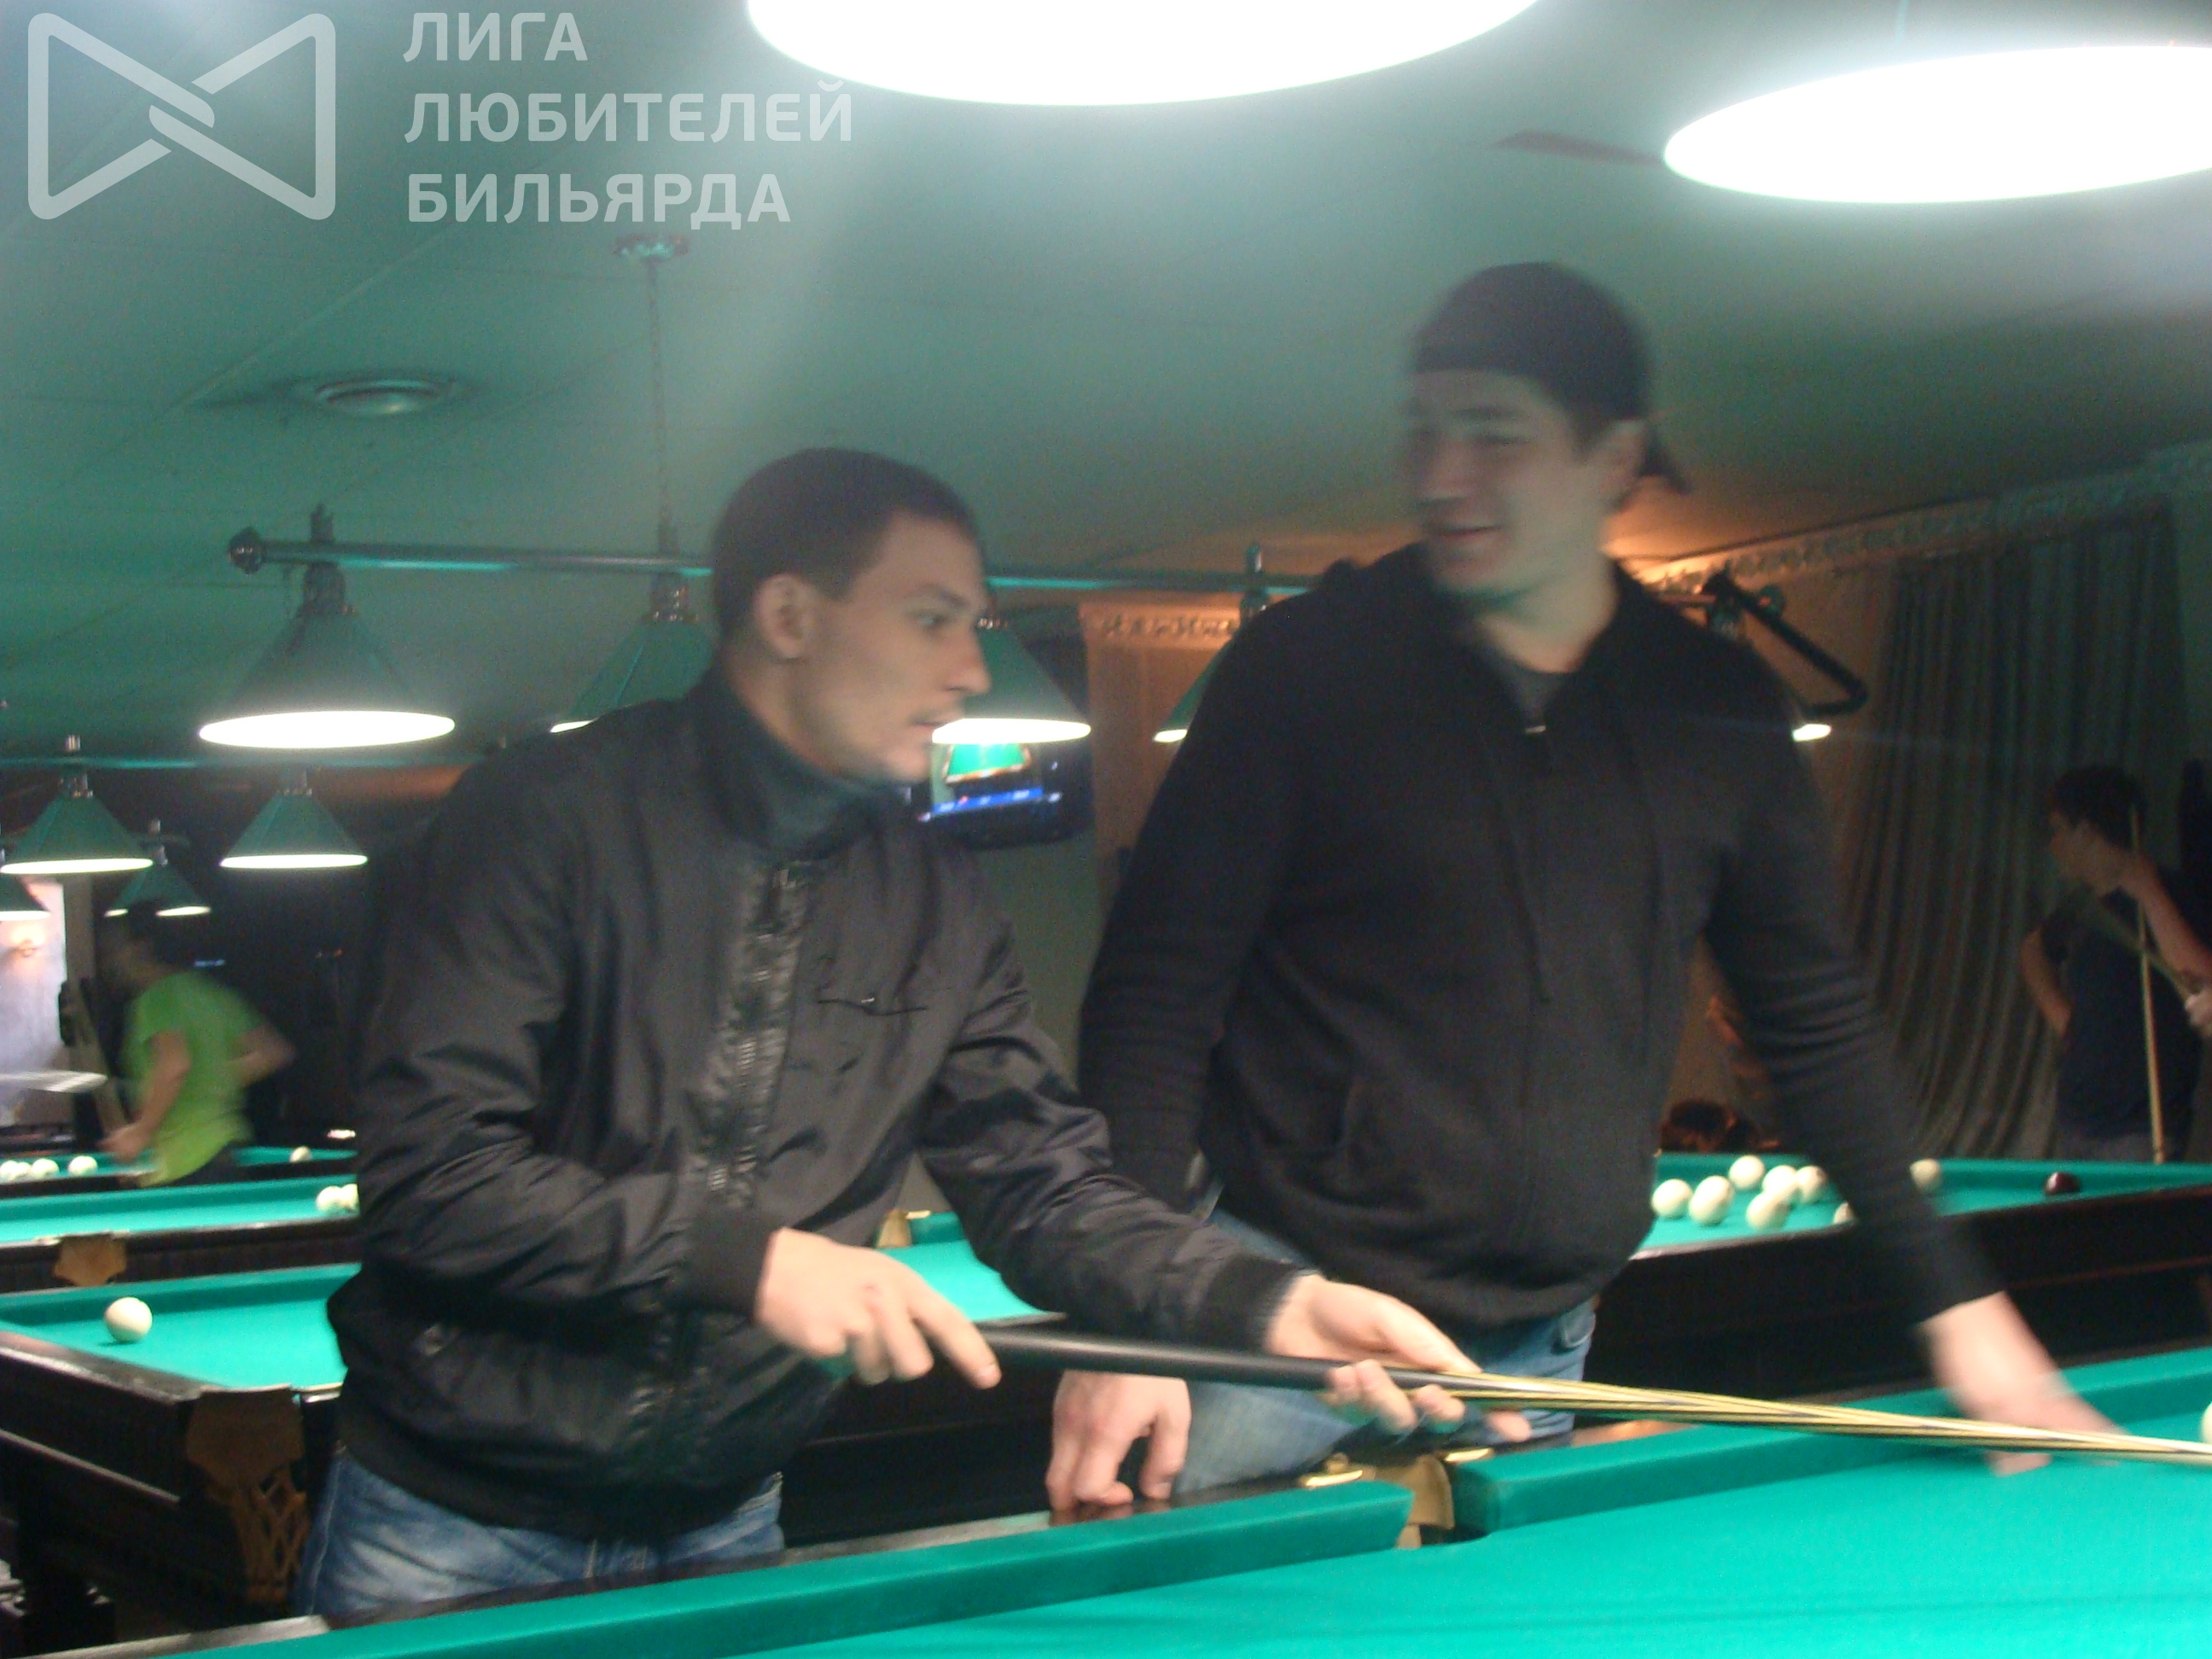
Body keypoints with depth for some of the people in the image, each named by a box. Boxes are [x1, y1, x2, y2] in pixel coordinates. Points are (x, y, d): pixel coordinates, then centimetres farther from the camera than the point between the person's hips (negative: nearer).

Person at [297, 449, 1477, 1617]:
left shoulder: (934, 903, 2)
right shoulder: (547, 816, -15)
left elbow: (1046, 1185, 2)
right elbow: (423, 1171, -21)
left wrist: (1275, 1305, -15)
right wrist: (744, 1256, -28)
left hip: (720, 1524, 5)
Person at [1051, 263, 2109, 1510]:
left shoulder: (1719, 713, 3)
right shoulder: (1309, 666, -7)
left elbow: (1819, 1025, 12)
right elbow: (1158, 985, -8)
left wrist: (1958, 1301, 10)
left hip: (1541, 1347, 3)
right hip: (1283, 1305, -3)